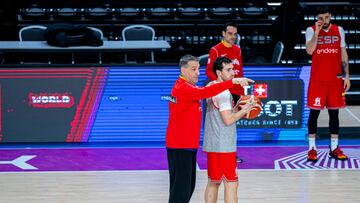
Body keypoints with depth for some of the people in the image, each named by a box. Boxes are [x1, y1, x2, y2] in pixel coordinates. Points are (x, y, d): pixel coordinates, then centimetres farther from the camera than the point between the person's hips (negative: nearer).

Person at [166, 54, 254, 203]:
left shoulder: (184, 87, 18)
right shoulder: (183, 88, -17)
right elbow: (205, 92, -32)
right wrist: (233, 81, -37)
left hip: (188, 145, 11)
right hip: (180, 146, -11)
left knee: (189, 186, 15)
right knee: (181, 190, -8)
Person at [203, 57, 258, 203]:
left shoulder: (211, 87, 13)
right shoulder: (223, 91, -16)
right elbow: (228, 120, -21)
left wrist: (237, 108, 10)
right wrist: (244, 110, -9)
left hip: (212, 144, 9)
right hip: (223, 146, -9)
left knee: (213, 182, 15)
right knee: (231, 184, -6)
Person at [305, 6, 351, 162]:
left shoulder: (339, 30, 7)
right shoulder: (311, 30, -2)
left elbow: (343, 54, 9)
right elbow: (309, 51, -17)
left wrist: (347, 76, 4)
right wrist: (317, 32, -20)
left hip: (335, 78, 3)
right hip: (318, 79, -3)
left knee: (334, 112, 6)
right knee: (314, 112, -1)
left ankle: (334, 147, 13)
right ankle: (312, 147, 7)